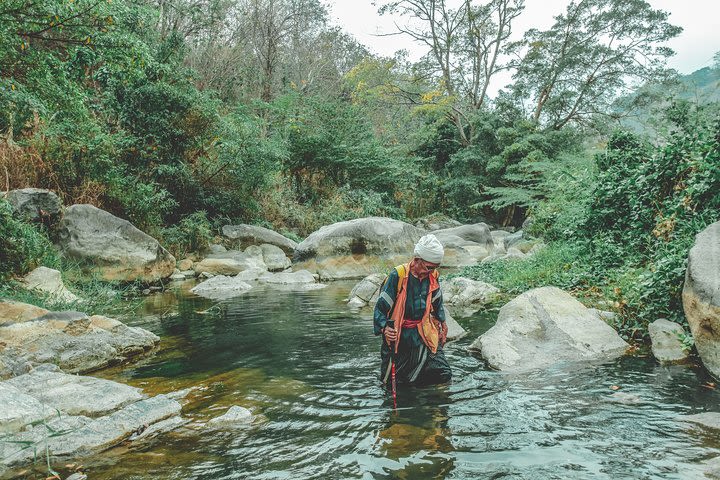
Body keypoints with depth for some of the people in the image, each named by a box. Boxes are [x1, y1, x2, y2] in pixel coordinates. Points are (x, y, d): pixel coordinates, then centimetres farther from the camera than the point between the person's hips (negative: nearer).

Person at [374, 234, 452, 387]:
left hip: (424, 334, 4)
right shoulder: (398, 275, -16)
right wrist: (384, 328, -28)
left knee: (444, 375, -8)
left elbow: (437, 304, 19)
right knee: (389, 381, 5)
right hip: (399, 335, -3)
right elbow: (381, 306, -14)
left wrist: (441, 323, 18)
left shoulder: (432, 277, 0)